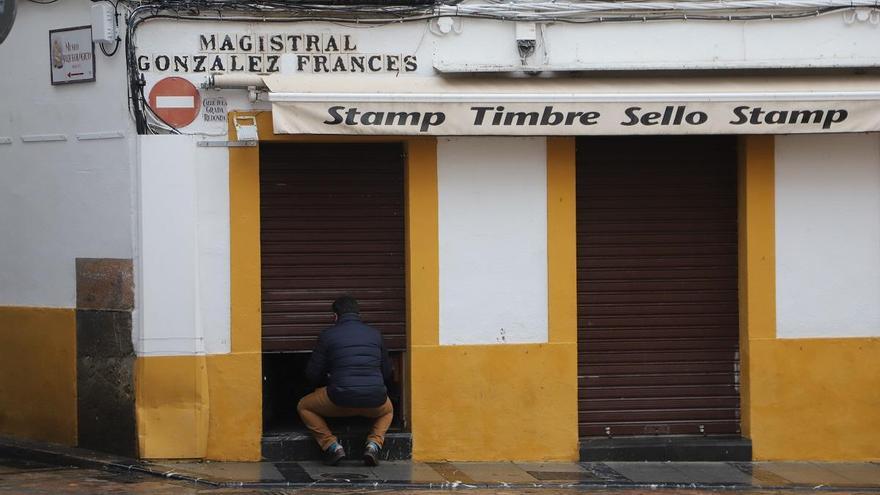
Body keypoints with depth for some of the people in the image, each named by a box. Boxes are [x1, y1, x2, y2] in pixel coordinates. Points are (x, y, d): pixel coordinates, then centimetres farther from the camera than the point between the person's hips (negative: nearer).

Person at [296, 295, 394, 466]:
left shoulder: (328, 335, 4)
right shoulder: (375, 334, 13)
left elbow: (313, 374, 8)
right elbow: (387, 372, 20)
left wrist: (327, 384, 30)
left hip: (341, 400, -3)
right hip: (374, 402, 3)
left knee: (304, 407, 25)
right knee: (387, 411, 39)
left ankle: (331, 445, 5)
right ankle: (374, 444, 9)